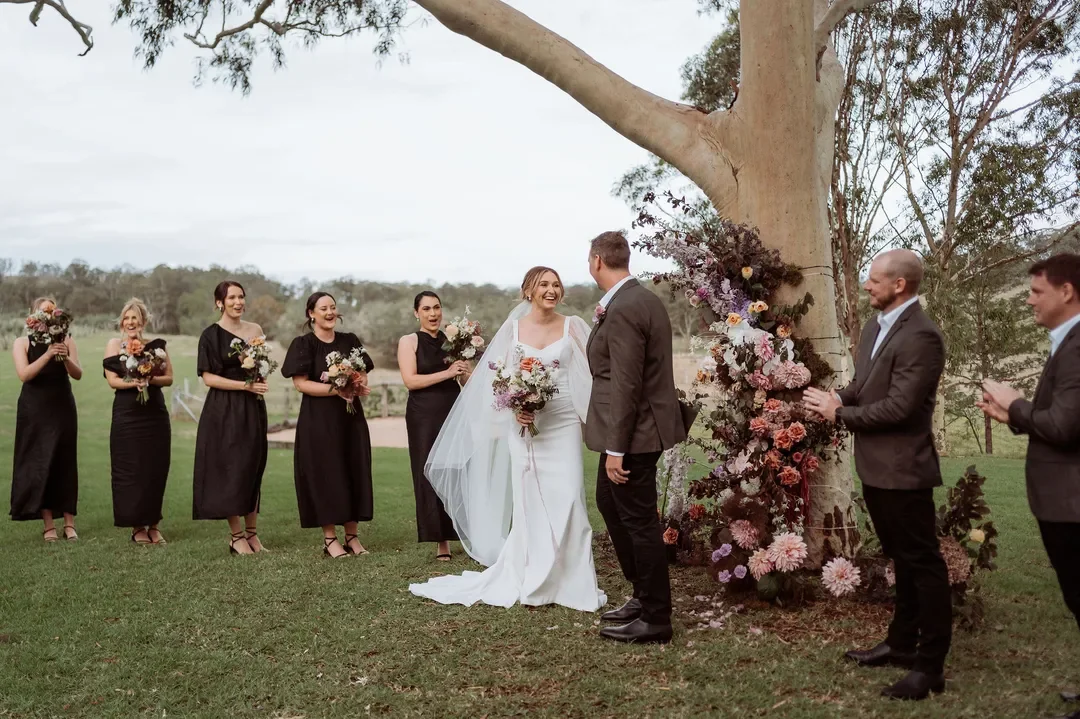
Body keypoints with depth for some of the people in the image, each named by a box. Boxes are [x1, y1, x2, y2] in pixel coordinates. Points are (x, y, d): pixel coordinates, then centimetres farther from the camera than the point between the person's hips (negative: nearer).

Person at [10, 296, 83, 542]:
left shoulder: (66, 341, 5)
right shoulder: (22, 343, 2)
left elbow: (78, 374, -4)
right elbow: (24, 375, -12)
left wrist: (65, 358, -23)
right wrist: (47, 355, -24)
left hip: (62, 407, 1)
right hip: (35, 410, -1)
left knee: (65, 462, 1)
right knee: (39, 463, -2)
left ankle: (69, 522, 5)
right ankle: (48, 525, 2)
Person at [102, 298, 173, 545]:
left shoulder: (156, 345, 8)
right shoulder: (114, 345, 4)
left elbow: (169, 377, 5)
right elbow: (112, 380, -4)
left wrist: (150, 380, -13)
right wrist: (134, 382, -21)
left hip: (156, 414, 2)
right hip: (127, 415, -1)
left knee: (156, 468, 2)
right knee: (130, 469, 0)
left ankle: (153, 524, 12)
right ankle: (137, 526, 8)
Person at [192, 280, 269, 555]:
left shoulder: (255, 330, 8)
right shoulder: (211, 335, -5)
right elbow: (208, 377, -10)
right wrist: (245, 385, -17)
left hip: (253, 408, 5)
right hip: (224, 410, -5)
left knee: (253, 469, 6)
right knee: (230, 469, -2)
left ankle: (251, 533, 14)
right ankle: (237, 536, 6)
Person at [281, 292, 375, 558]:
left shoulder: (349, 341, 10)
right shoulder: (303, 344, -3)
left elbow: (363, 374, 11)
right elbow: (300, 383, -11)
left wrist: (359, 386, -12)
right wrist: (336, 389, -20)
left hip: (350, 417, 4)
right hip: (318, 420, -4)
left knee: (354, 472, 4)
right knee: (325, 474, -2)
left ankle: (352, 536, 13)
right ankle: (329, 539, 6)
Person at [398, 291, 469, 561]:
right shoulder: (409, 342, 2)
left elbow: (468, 381, 11)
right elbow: (410, 380, -10)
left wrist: (464, 368, -11)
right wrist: (446, 373, -16)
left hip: (454, 413, 2)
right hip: (424, 416, -2)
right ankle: (442, 542, 6)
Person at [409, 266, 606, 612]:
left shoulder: (573, 326, 4)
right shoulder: (513, 328, 6)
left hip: (562, 424, -1)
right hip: (524, 424, 1)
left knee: (567, 500, -5)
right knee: (529, 502, 5)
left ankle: (573, 583, 8)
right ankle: (532, 583, 19)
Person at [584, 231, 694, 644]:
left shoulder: (622, 310, -21)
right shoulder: (643, 298, 10)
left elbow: (625, 384, -23)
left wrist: (616, 449, -21)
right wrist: (601, 325, 9)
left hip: (633, 432, -11)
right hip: (637, 427, 11)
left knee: (638, 521, 0)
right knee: (608, 502, 21)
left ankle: (654, 619, 14)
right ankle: (645, 594, 32)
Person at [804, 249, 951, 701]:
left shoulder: (921, 336, -21)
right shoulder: (878, 326, 9)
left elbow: (898, 407, -25)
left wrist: (839, 414, -15)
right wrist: (839, 398, -4)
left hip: (901, 469, -10)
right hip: (876, 466, 10)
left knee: (922, 563, 2)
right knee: (902, 559, 21)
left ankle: (930, 665, 13)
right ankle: (902, 644, 35)